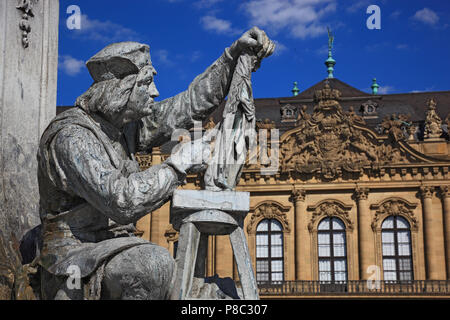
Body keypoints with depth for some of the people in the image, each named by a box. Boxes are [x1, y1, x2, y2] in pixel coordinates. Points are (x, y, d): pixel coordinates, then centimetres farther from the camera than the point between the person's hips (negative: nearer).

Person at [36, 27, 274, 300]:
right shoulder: (70, 136, -19)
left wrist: (235, 54, 7)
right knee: (154, 263, -38)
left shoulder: (124, 126, 9)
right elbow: (120, 202, -31)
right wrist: (178, 164, -23)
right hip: (75, 265, -9)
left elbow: (190, 105, 14)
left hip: (117, 252, 9)